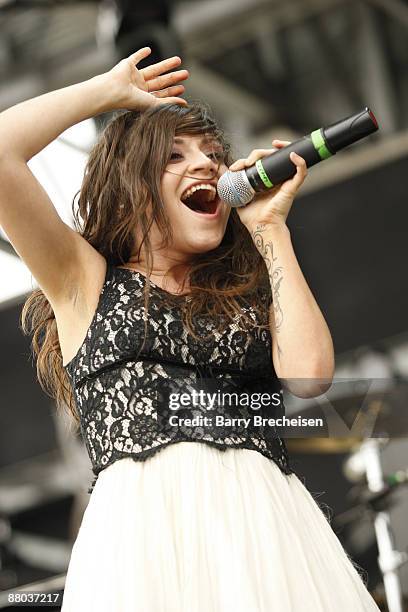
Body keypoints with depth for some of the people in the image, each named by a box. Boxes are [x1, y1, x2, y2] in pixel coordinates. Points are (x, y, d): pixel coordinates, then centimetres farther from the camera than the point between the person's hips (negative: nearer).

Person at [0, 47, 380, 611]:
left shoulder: (248, 291, 23)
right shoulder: (85, 277, 15)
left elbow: (309, 373, 1)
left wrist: (271, 228, 11)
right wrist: (110, 90, 16)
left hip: (267, 523, 3)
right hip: (141, 518, -3)